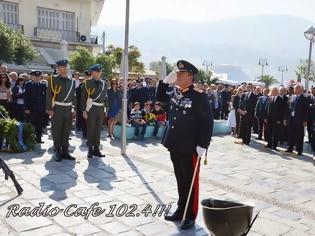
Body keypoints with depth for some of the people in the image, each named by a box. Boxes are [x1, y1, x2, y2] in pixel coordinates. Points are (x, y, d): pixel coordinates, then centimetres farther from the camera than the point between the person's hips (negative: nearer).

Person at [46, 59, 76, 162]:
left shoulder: (72, 81, 9)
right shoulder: (53, 79, -2)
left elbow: (73, 96, 11)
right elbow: (49, 95, -5)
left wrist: (74, 108, 6)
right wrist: (49, 109, -11)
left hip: (68, 109, 4)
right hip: (57, 109, -4)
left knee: (66, 131, 9)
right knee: (56, 131, 2)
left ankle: (65, 152, 19)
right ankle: (58, 152, 12)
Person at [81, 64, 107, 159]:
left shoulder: (103, 83, 9)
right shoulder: (87, 83, -5)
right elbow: (83, 97, -5)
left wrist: (105, 108, 10)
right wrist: (84, 110, -10)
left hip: (101, 109, 5)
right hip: (91, 108, -4)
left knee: (98, 129, 10)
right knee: (90, 129, 1)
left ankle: (96, 149, 18)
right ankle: (90, 150, 10)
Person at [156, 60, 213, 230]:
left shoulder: (199, 95, -14)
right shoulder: (174, 90, 5)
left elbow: (207, 121, -15)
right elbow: (159, 97, 23)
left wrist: (203, 144, -18)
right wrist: (165, 80, 7)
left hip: (190, 148, -6)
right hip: (175, 145, 7)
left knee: (190, 181, 7)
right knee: (180, 180, 18)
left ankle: (190, 216, 20)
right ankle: (181, 210, 32)